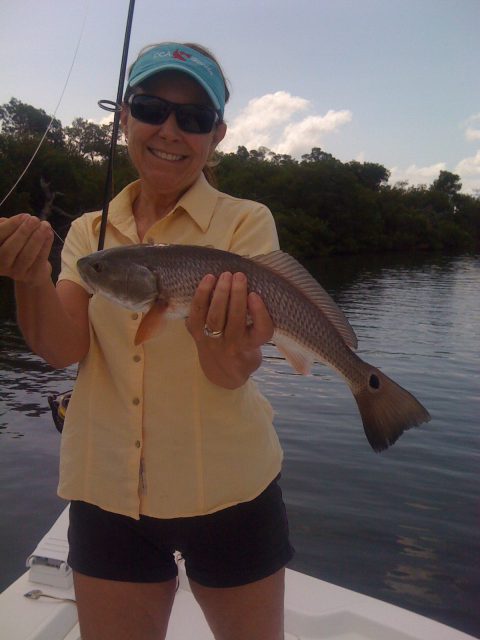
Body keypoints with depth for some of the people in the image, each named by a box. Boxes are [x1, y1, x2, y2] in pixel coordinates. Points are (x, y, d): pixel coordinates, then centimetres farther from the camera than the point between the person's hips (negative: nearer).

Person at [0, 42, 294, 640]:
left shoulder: (246, 221, -5)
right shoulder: (89, 231, 4)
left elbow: (234, 374, -18)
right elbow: (61, 348, -11)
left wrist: (223, 341, -41)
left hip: (227, 491, -2)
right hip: (107, 494, 3)